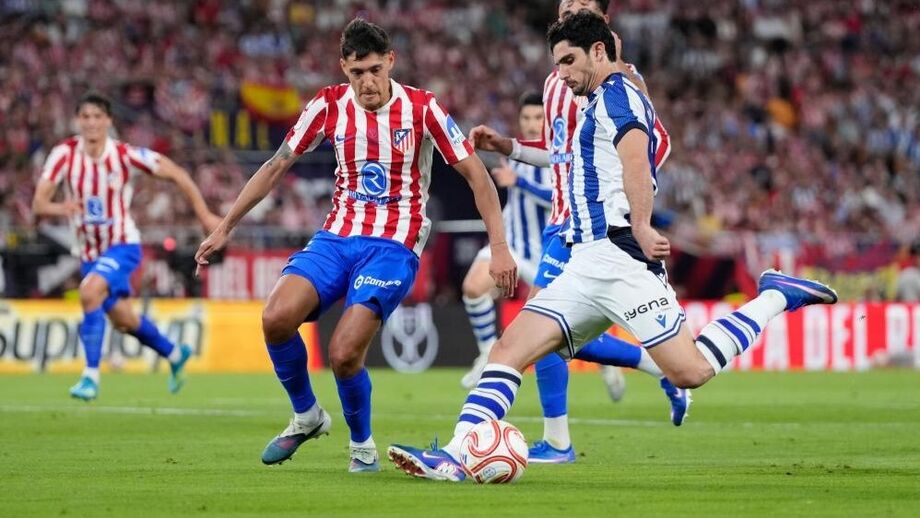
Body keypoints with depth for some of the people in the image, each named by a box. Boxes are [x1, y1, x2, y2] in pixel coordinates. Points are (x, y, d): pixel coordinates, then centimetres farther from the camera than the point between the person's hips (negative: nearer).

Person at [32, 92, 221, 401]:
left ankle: (91, 376, -24)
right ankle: (175, 355, 47)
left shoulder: (125, 156, -18)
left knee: (89, 292, -31)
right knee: (123, 320, 19)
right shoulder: (65, 154, -13)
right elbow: (38, 204, -19)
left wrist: (205, 216, -9)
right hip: (90, 251, 5)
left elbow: (176, 175, -8)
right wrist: (59, 208, -42)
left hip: (122, 246, -5)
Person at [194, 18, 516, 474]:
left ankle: (362, 444, 7)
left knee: (344, 353, -22)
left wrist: (498, 246, -10)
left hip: (394, 245, -4)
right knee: (276, 317, -23)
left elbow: (475, 174, -3)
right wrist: (225, 227, 12)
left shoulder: (421, 108, -8)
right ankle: (306, 416, 4)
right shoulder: (329, 106, 1)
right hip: (338, 236, 4)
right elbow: (276, 166, 12)